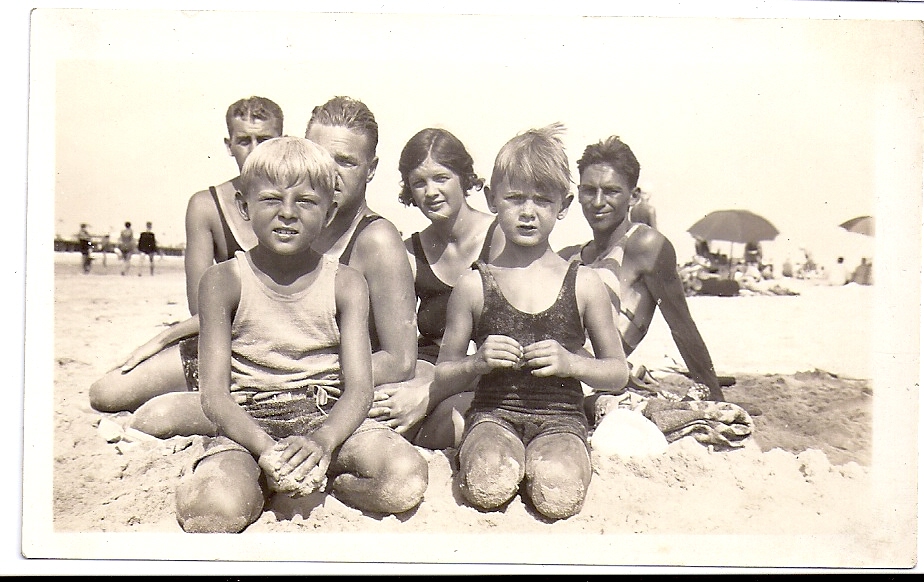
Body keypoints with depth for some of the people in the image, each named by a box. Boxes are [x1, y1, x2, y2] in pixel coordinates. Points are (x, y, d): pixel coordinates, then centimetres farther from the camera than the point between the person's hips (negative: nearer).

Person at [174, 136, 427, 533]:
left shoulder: (346, 284, 1)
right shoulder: (223, 282, -2)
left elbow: (359, 389, -6)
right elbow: (215, 395, -7)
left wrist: (322, 441, -28)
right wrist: (265, 448, -26)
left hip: (329, 419, 2)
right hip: (249, 426, -1)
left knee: (407, 478, -26)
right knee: (214, 509, -33)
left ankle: (316, 475, 0)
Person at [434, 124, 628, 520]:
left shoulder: (584, 284, 3)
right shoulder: (474, 285, 3)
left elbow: (619, 373, 10)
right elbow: (443, 374, 10)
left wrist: (571, 363, -10)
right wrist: (477, 363, -12)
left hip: (560, 417, 1)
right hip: (493, 413, 0)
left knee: (558, 496, -29)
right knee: (487, 488, -31)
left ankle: (539, 460, 2)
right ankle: (477, 455, 1)